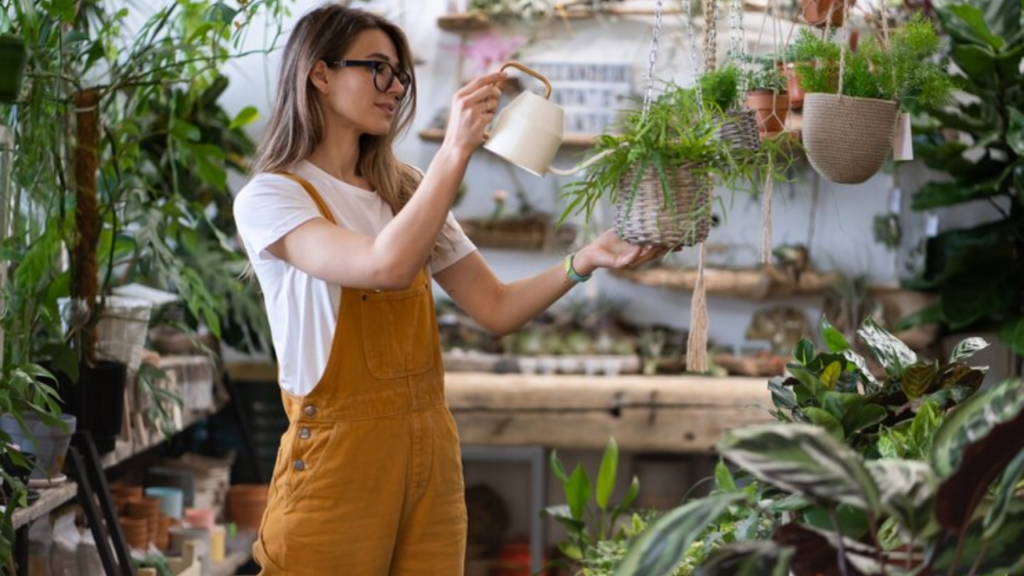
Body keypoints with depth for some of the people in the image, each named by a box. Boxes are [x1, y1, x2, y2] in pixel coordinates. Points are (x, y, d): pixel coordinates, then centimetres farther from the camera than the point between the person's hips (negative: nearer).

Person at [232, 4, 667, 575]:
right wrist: (457, 149, -26)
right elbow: (386, 266, -24)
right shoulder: (269, 199, -7)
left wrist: (586, 260, -6)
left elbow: (496, 308, 9)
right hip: (337, 458, -6)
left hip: (430, 456, 6)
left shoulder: (406, 191, 14)